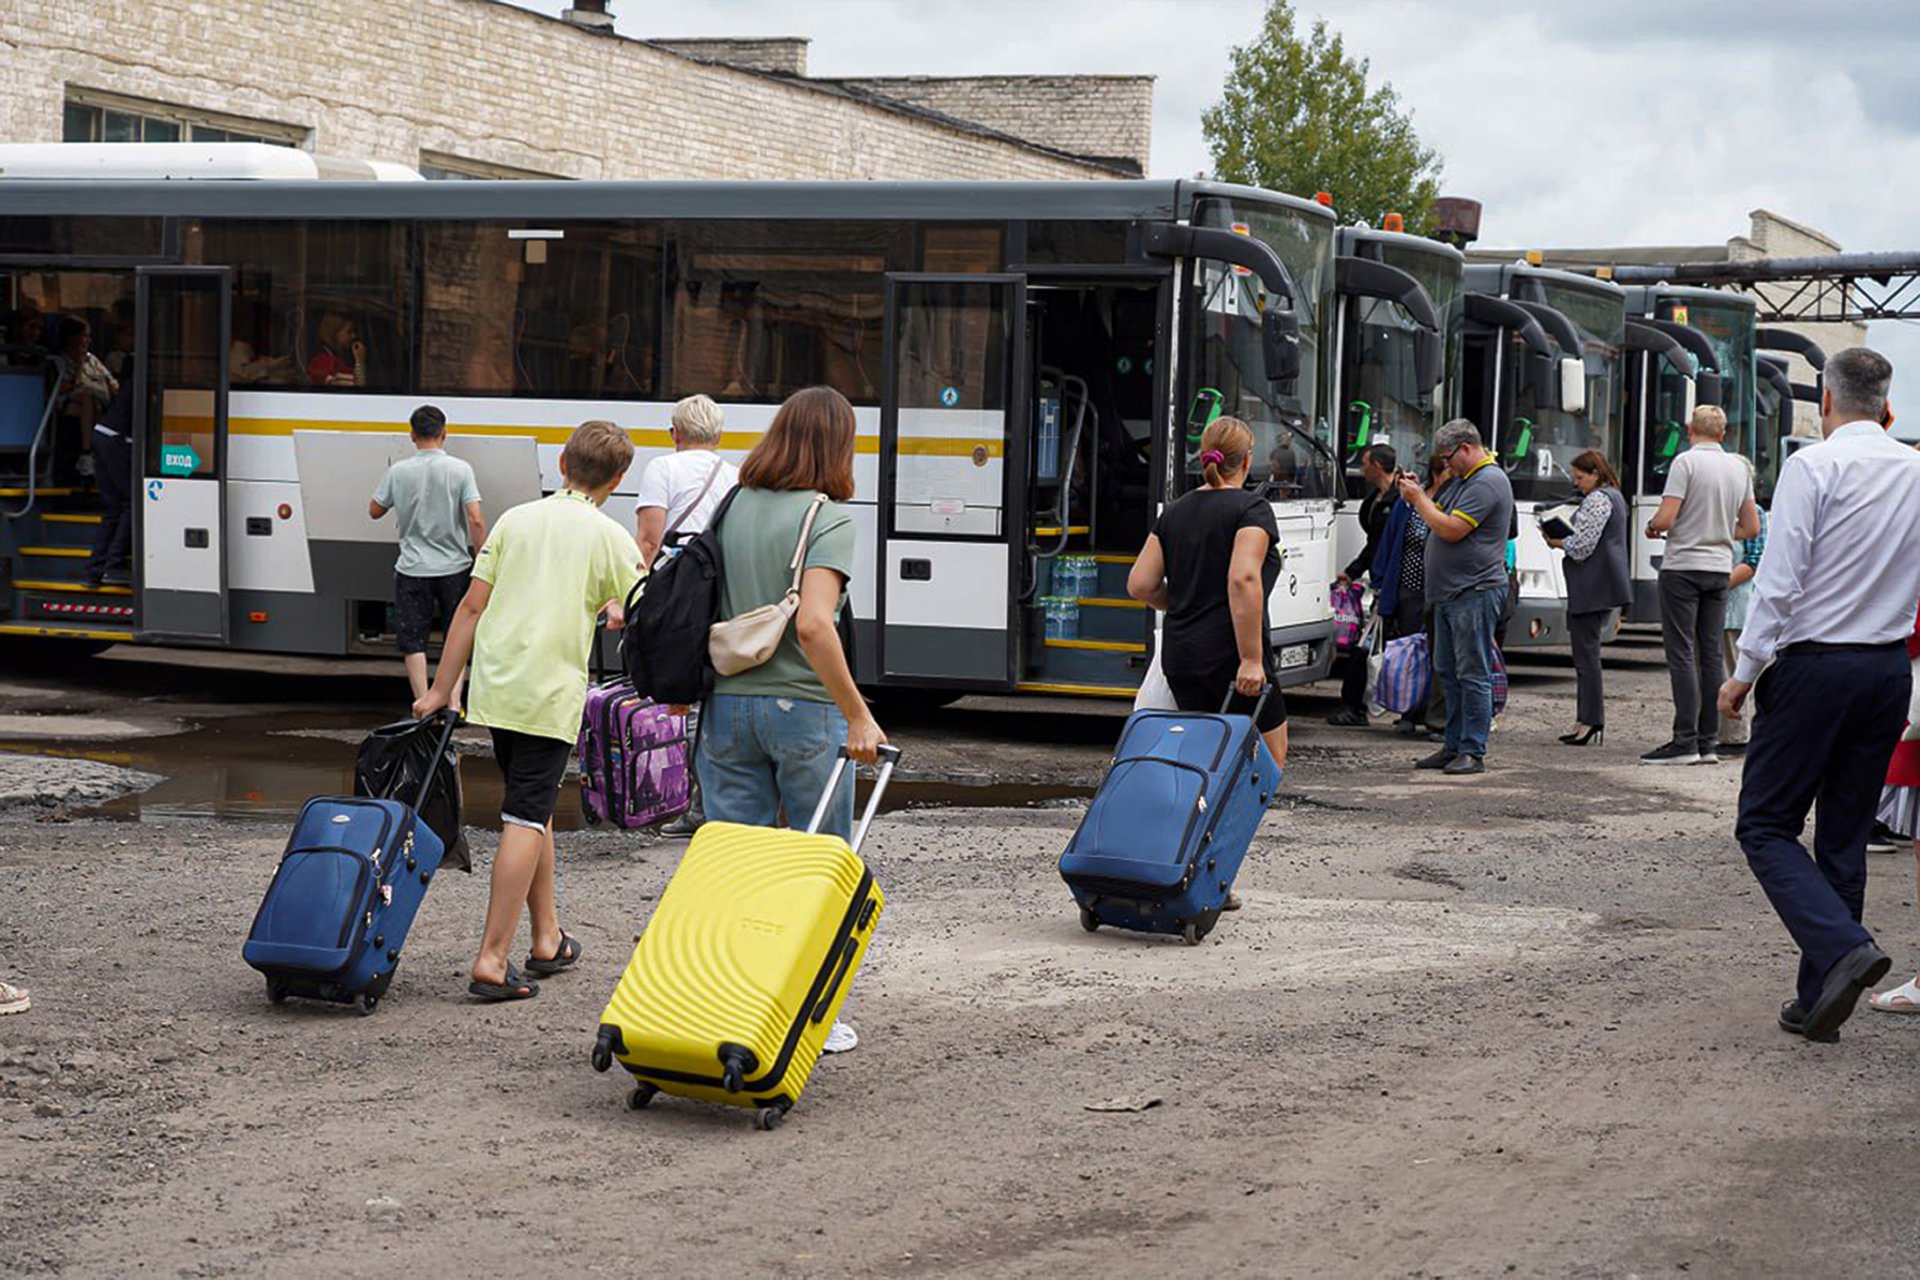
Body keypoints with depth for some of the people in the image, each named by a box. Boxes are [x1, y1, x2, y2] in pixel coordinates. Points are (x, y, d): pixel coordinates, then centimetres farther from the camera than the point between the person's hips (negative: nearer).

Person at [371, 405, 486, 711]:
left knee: (412, 641, 7)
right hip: (454, 567, 0)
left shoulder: (398, 471, -4)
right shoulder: (459, 469, -7)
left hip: (412, 570, 0)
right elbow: (476, 519, -12)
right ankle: (453, 702, 7)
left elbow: (375, 511, 9)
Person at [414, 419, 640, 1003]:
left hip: (495, 687, 5)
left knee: (534, 806, 19)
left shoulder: (516, 519, 9)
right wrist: (611, 610, 22)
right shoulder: (609, 536, -3)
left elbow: (472, 605, 7)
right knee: (526, 818, -4)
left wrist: (441, 691, 11)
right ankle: (492, 959, -11)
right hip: (552, 694, -5)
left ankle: (547, 938, 28)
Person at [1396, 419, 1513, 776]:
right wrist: (1418, 494, 6)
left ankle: (1473, 752, -5)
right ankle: (1453, 747, 18)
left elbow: (1451, 529, -20)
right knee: (1447, 673, 12)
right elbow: (1439, 516, 21)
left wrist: (1418, 498, -10)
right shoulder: (1462, 480, 18)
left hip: (1476, 594, -10)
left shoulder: (1488, 482, -14)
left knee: (1473, 674, -7)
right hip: (1450, 593, 10)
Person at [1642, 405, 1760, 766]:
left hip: (1683, 567, -6)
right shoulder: (1739, 468, 9)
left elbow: (1665, 518, -17)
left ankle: (1686, 740, -10)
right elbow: (1751, 528, 13)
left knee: (1682, 654, -6)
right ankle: (1708, 741, 9)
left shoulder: (1686, 462, -11)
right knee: (1712, 654, 8)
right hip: (1720, 568, 6)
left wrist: (1651, 526, 4)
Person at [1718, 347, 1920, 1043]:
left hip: (1815, 666, -6)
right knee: (1845, 835, 12)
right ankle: (1819, 1001, 15)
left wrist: (1745, 673, -7)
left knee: (1766, 824, 3)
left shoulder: (1813, 466, -11)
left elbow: (1779, 582, -14)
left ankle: (1842, 948, -17)